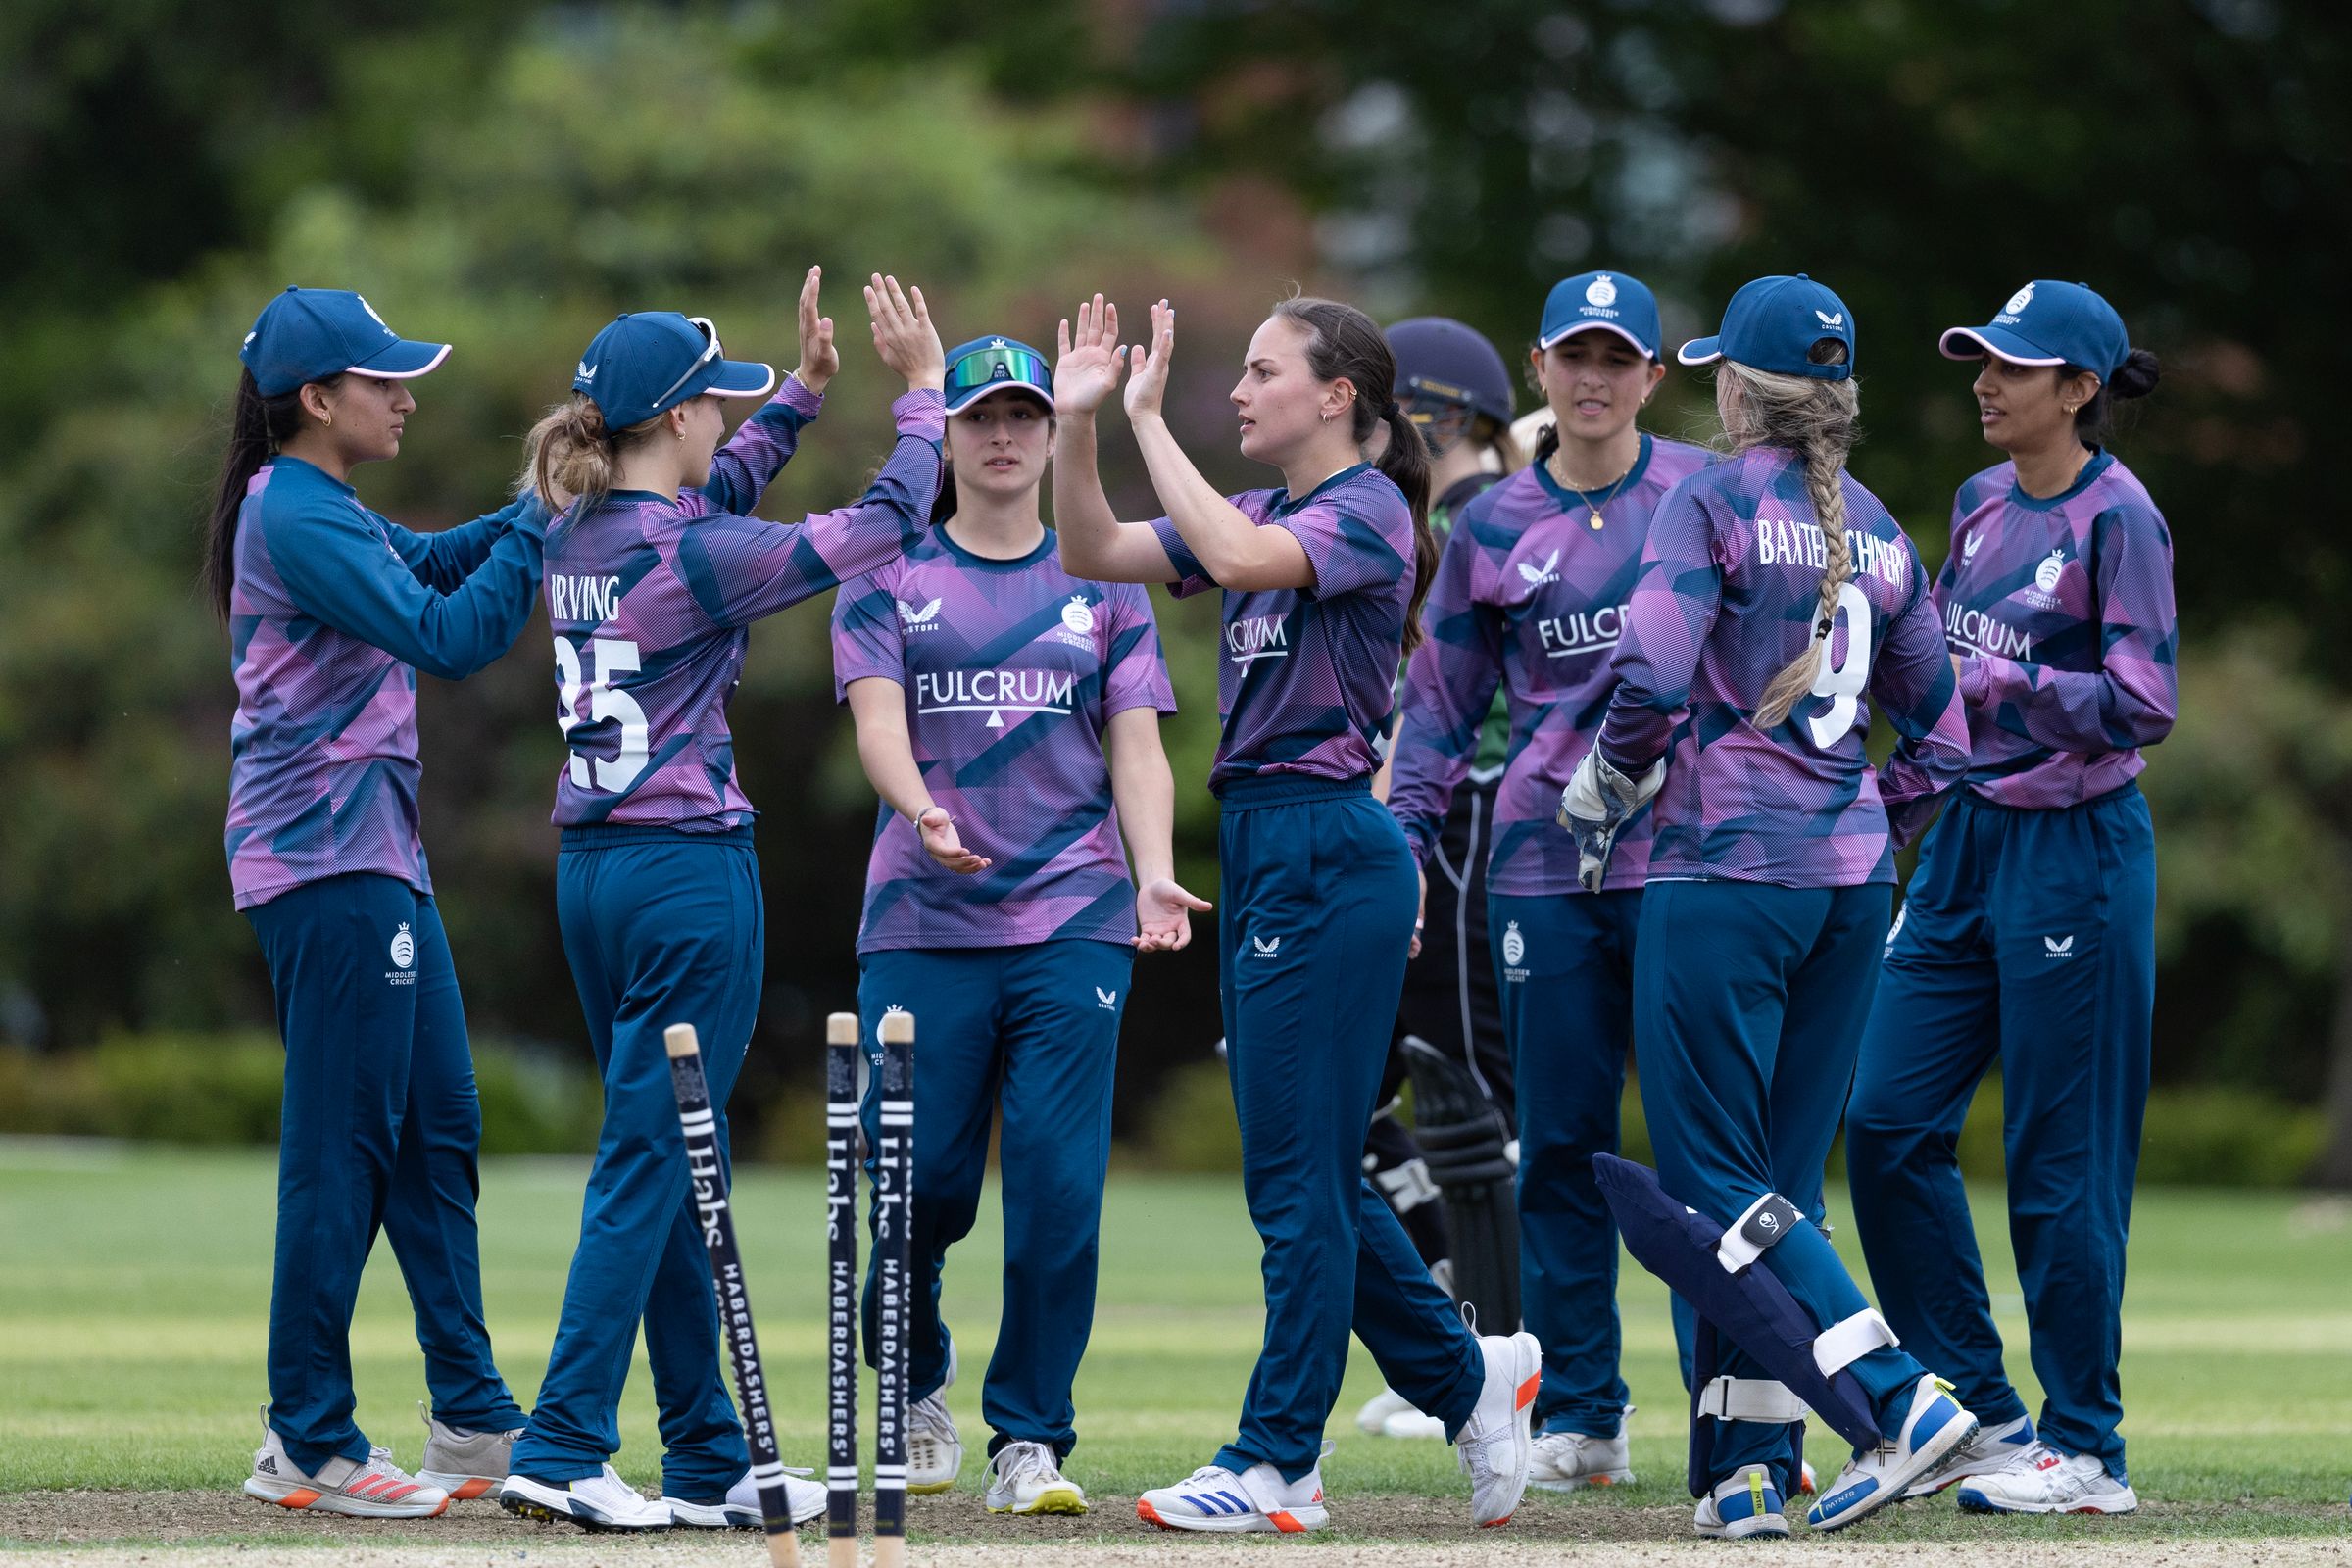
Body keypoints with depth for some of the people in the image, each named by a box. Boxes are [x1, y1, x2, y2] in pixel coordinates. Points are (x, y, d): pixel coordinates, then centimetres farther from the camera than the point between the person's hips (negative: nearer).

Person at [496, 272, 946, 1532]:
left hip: (591, 865, 9)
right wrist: (922, 392, 0)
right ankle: (560, 1450, -9)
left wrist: (806, 387, 26)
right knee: (650, 1165, -6)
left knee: (666, 1165, 13)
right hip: (688, 868, -9)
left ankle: (709, 1461, 18)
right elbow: (880, 527, -11)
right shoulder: (683, 555, -15)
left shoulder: (581, 535, 8)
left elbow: (715, 490, 29)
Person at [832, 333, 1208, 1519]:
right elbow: (877, 719, -4)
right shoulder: (888, 578, 9)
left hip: (1073, 924, 1)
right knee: (914, 1180, -5)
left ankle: (1031, 1440, 0)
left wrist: (1156, 876, -10)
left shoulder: (1102, 585, 14)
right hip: (924, 923, -1)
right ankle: (914, 1388, 23)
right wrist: (921, 809, -26)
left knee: (1060, 1184, -8)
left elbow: (1136, 747, 8)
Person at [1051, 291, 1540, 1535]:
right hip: (1259, 848, 9)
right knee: (1305, 1172, 12)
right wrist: (1078, 422, 0)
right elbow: (1095, 552, 13)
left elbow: (1238, 559, -28)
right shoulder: (1265, 514, 17)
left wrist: (1148, 419, -21)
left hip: (1327, 848, -9)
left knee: (1297, 1171, -6)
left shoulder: (1366, 512, -9)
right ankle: (1468, 1378, 24)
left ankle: (1279, 1463, -3)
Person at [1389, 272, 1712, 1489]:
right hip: (1545, 866, 2)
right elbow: (1442, 703, 14)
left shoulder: (1706, 496, 4)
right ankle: (1578, 1418, 9)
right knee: (1560, 1142, 4)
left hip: (1686, 852, -2)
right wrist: (1406, 846, 5)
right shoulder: (1495, 527, 10)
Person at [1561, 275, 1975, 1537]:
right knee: (1773, 1182, 11)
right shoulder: (1877, 532, 13)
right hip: (1852, 885, 7)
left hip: (1726, 869, -7)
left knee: (1716, 1185, -3)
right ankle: (1747, 1470, 8)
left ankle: (1899, 1399, -16)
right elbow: (1939, 740, 15)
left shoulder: (1713, 505, -7)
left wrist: (1603, 787, -1)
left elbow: (1652, 680, -18)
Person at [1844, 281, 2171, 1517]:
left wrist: (2001, 682, -24)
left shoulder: (2118, 519, -11)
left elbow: (2143, 705, -19)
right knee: (1888, 1119, 4)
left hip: (2074, 849, -8)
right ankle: (1979, 1410, 15)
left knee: (2059, 1158, -4)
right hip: (1966, 839, 8)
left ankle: (2084, 1451, 5)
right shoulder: (1981, 502, 11)